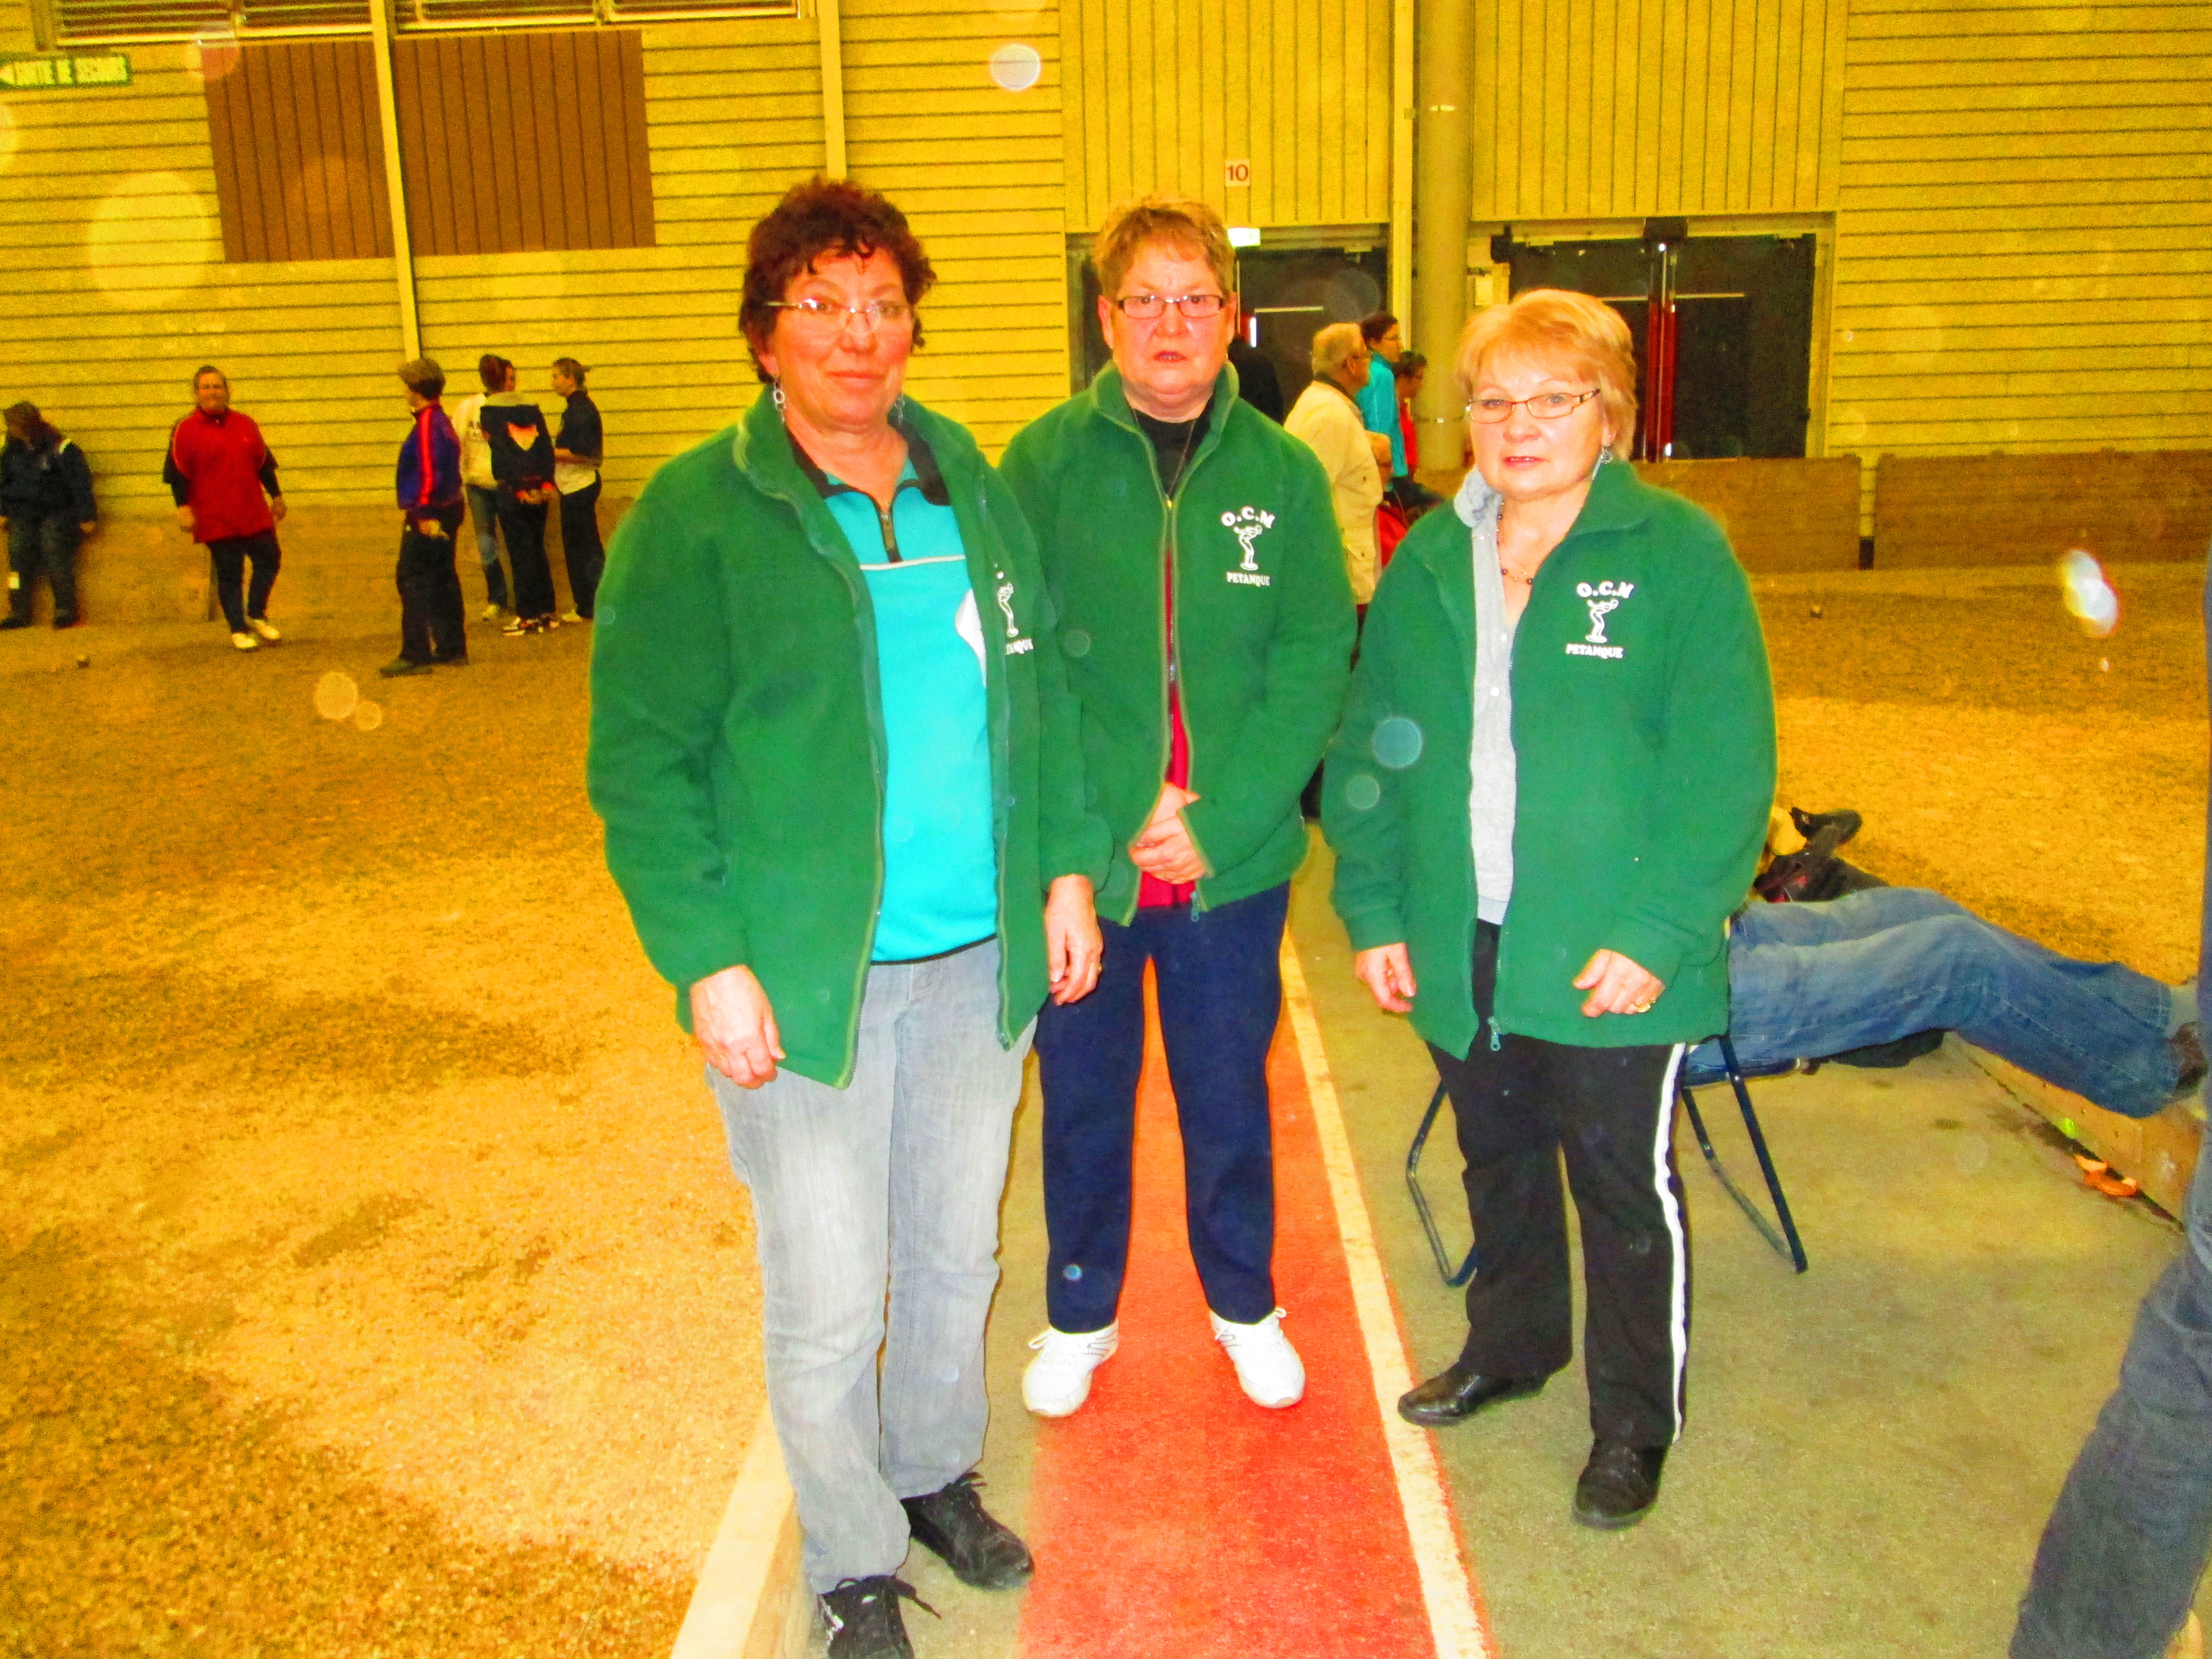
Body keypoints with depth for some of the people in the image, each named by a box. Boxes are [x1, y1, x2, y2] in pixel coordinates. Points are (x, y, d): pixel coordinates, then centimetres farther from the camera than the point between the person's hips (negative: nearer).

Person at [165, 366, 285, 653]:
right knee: (229, 574, 1)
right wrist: (183, 507, -12)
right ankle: (238, 629, 12)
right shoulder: (185, 430, -3)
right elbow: (176, 473, -5)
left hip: (255, 515, 4)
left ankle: (256, 615, 26)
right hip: (215, 520, -4)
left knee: (269, 561, 6)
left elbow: (264, 464, 16)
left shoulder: (246, 424, 9)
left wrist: (276, 496, 16)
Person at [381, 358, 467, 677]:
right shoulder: (441, 420, 14)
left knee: (413, 582, -7)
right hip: (446, 511, 10)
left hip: (427, 517, -10)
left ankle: (415, 655, -6)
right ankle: (452, 649, 20)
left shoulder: (427, 424, -16)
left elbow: (429, 473, -24)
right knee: (442, 580, 14)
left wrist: (423, 514, -21)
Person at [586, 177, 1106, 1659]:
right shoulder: (698, 514, -8)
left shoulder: (972, 483, 7)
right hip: (807, 975, -4)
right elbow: (640, 760, -9)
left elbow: (1042, 690, 14)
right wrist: (707, 961, -15)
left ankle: (937, 1472, 45)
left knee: (958, 1251, 20)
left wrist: (1067, 867, 7)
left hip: (982, 955, 5)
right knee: (829, 1298, 6)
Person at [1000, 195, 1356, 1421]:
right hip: (1078, 859, 0)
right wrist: (1124, 812, -16)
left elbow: (1315, 662, -5)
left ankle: (1243, 1300, 40)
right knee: (1083, 1099, 15)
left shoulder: (1284, 471, -1)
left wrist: (1220, 820, -15)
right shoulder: (1042, 462, -4)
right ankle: (1080, 1314, 37)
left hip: (1237, 861, 1)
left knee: (1229, 1094, 16)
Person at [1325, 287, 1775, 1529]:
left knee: (1626, 1184, 10)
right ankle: (1512, 1343, 46)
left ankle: (1635, 1419, 31)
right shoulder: (1428, 562, 6)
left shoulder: (1680, 554, -9)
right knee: (1499, 1160, 22)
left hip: (1613, 954, -4)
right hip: (1461, 944, 5)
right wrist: (1376, 908, 2)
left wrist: (1662, 932, -19)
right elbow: (1370, 750, 8)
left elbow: (1726, 769, -13)